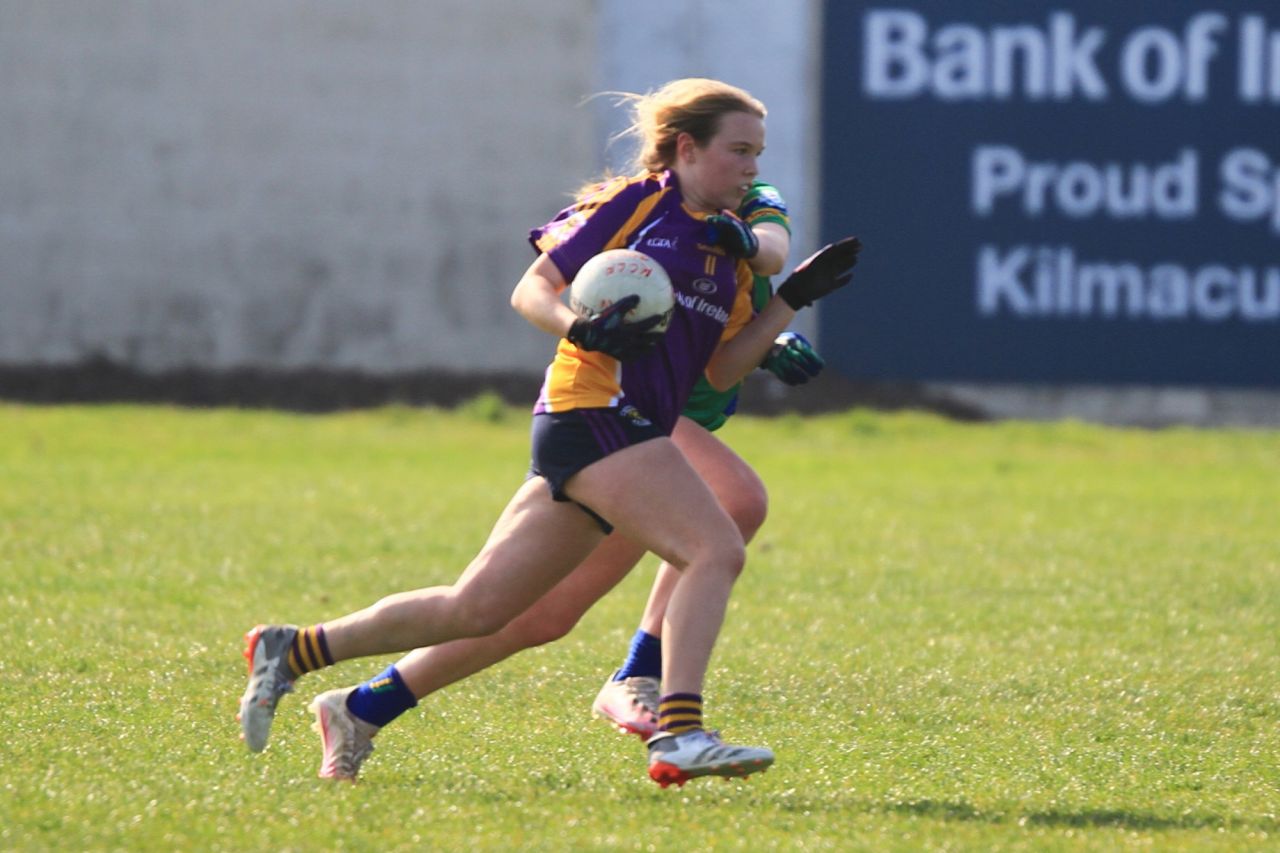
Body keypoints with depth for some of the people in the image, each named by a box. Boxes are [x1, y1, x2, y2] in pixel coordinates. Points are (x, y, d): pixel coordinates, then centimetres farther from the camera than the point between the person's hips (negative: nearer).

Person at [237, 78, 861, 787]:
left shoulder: (729, 247, 19)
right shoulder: (632, 205, -3)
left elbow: (722, 370, 16)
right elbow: (531, 290, -3)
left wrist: (792, 298, 9)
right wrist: (581, 327, -22)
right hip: (592, 410, -8)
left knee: (477, 608, 8)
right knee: (717, 550, -21)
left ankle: (290, 651, 16)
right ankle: (678, 736, -29)